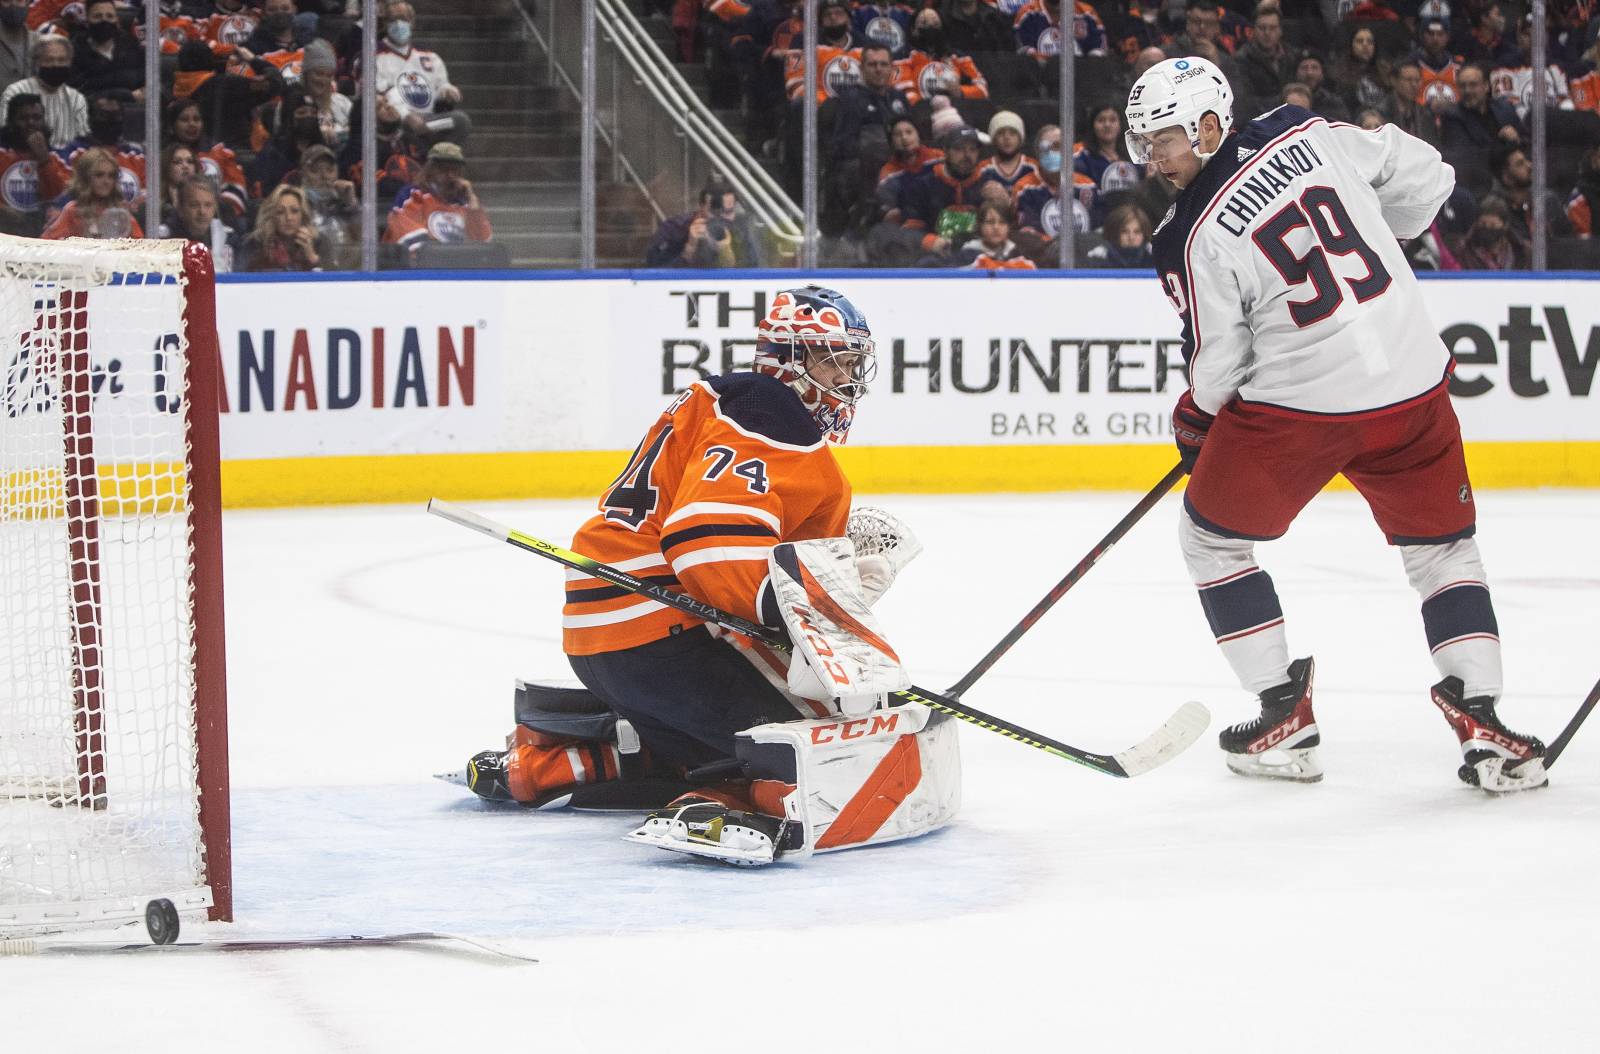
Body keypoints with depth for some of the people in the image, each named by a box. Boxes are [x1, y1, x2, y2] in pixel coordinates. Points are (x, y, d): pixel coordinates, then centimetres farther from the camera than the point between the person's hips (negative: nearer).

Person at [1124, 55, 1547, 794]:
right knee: (1443, 546, 17)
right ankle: (1479, 718, 2)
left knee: (1214, 536, 18)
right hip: (1413, 387, 4)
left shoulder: (1193, 239, -12)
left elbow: (1218, 358, -5)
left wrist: (1194, 420, 16)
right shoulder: (1312, 135, 0)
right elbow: (1425, 179, 10)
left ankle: (1285, 713, 14)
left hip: (1295, 401, -4)